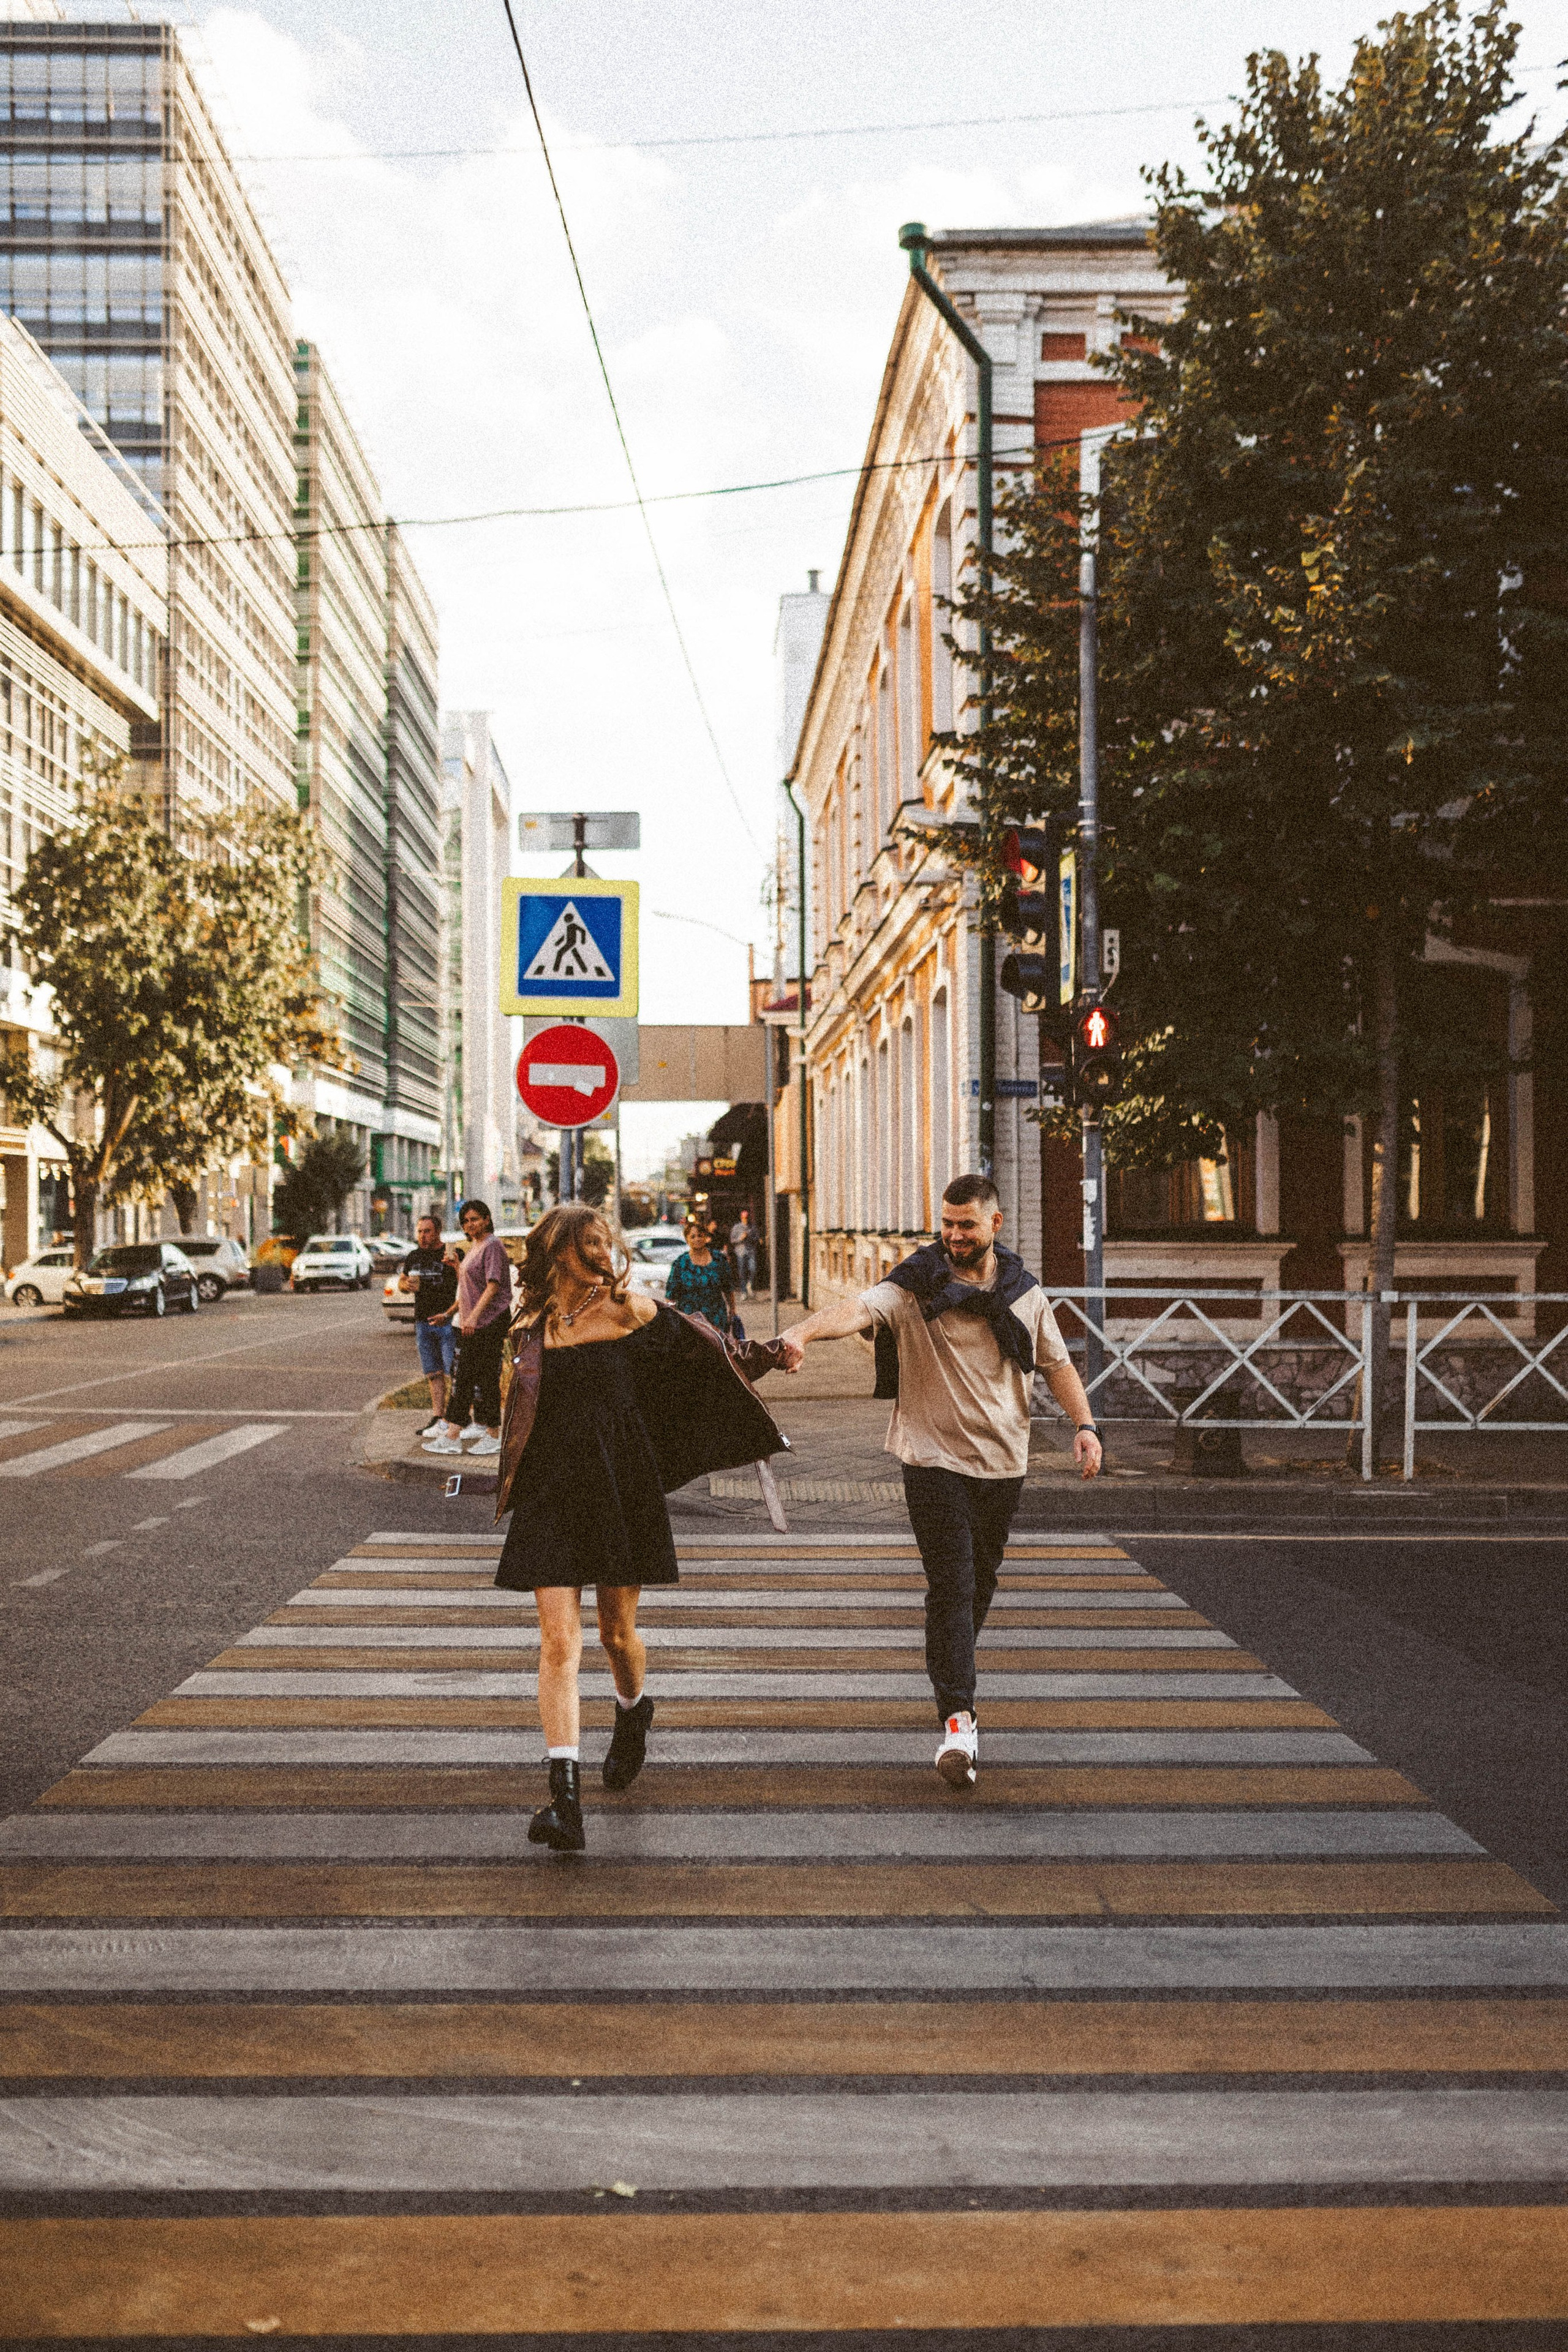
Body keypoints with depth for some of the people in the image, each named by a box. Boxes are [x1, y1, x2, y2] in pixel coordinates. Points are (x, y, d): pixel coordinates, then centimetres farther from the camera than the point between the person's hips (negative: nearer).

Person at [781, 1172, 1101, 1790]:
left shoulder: (1024, 1292, 7)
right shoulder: (917, 1285, -7)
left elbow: (1056, 1363, 15)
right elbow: (860, 1309, -25)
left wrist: (1084, 1425, 1)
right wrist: (804, 1331, -44)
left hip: (1003, 1460, 4)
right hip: (936, 1456, -4)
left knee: (981, 1578, 16)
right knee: (951, 1584, -11)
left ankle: (952, 1672, 41)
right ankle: (958, 1721, -13)